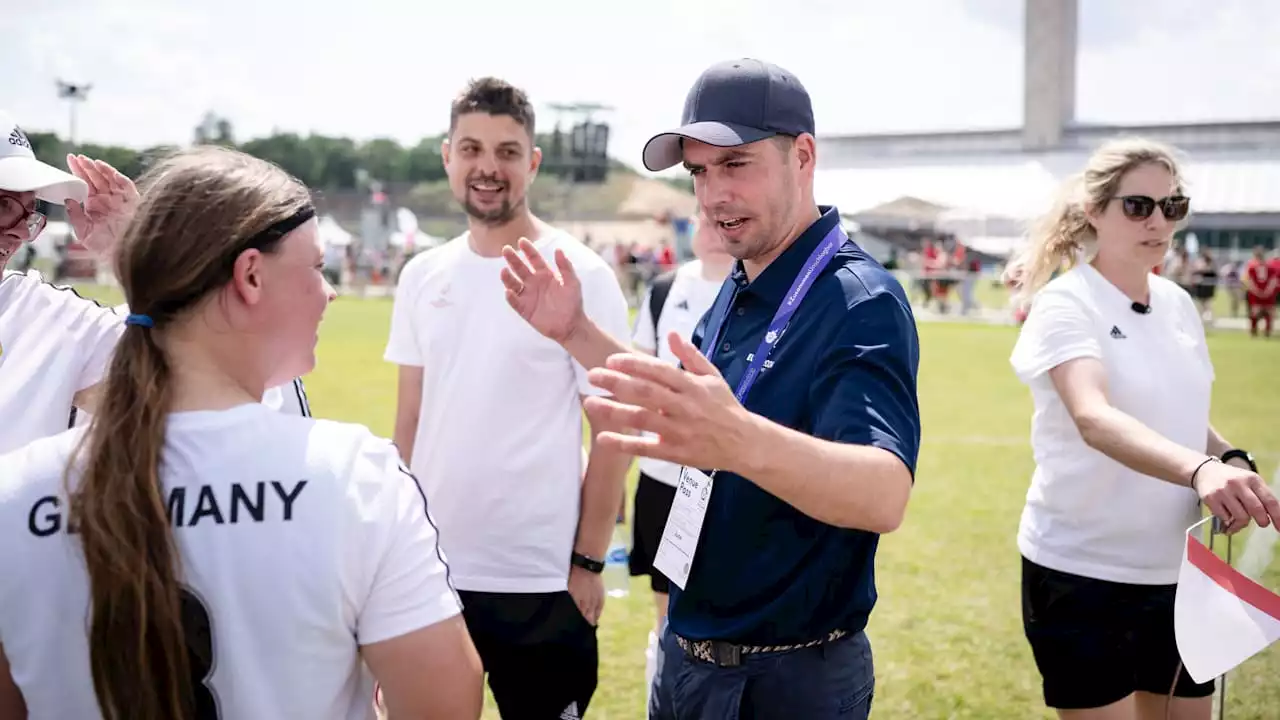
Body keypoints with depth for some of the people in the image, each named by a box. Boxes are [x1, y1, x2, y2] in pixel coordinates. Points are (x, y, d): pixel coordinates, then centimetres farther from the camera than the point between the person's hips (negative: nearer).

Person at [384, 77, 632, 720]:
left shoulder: (580, 276, -10)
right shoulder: (422, 275, 5)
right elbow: (410, 416, 11)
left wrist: (588, 563, -9)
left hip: (538, 579, -4)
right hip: (429, 566, 5)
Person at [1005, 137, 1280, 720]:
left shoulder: (1178, 303, 6)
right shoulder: (1064, 303, -15)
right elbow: (1094, 419, -32)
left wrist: (1231, 461, -4)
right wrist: (1200, 470, -48)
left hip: (1181, 569, 7)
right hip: (1083, 571, -6)